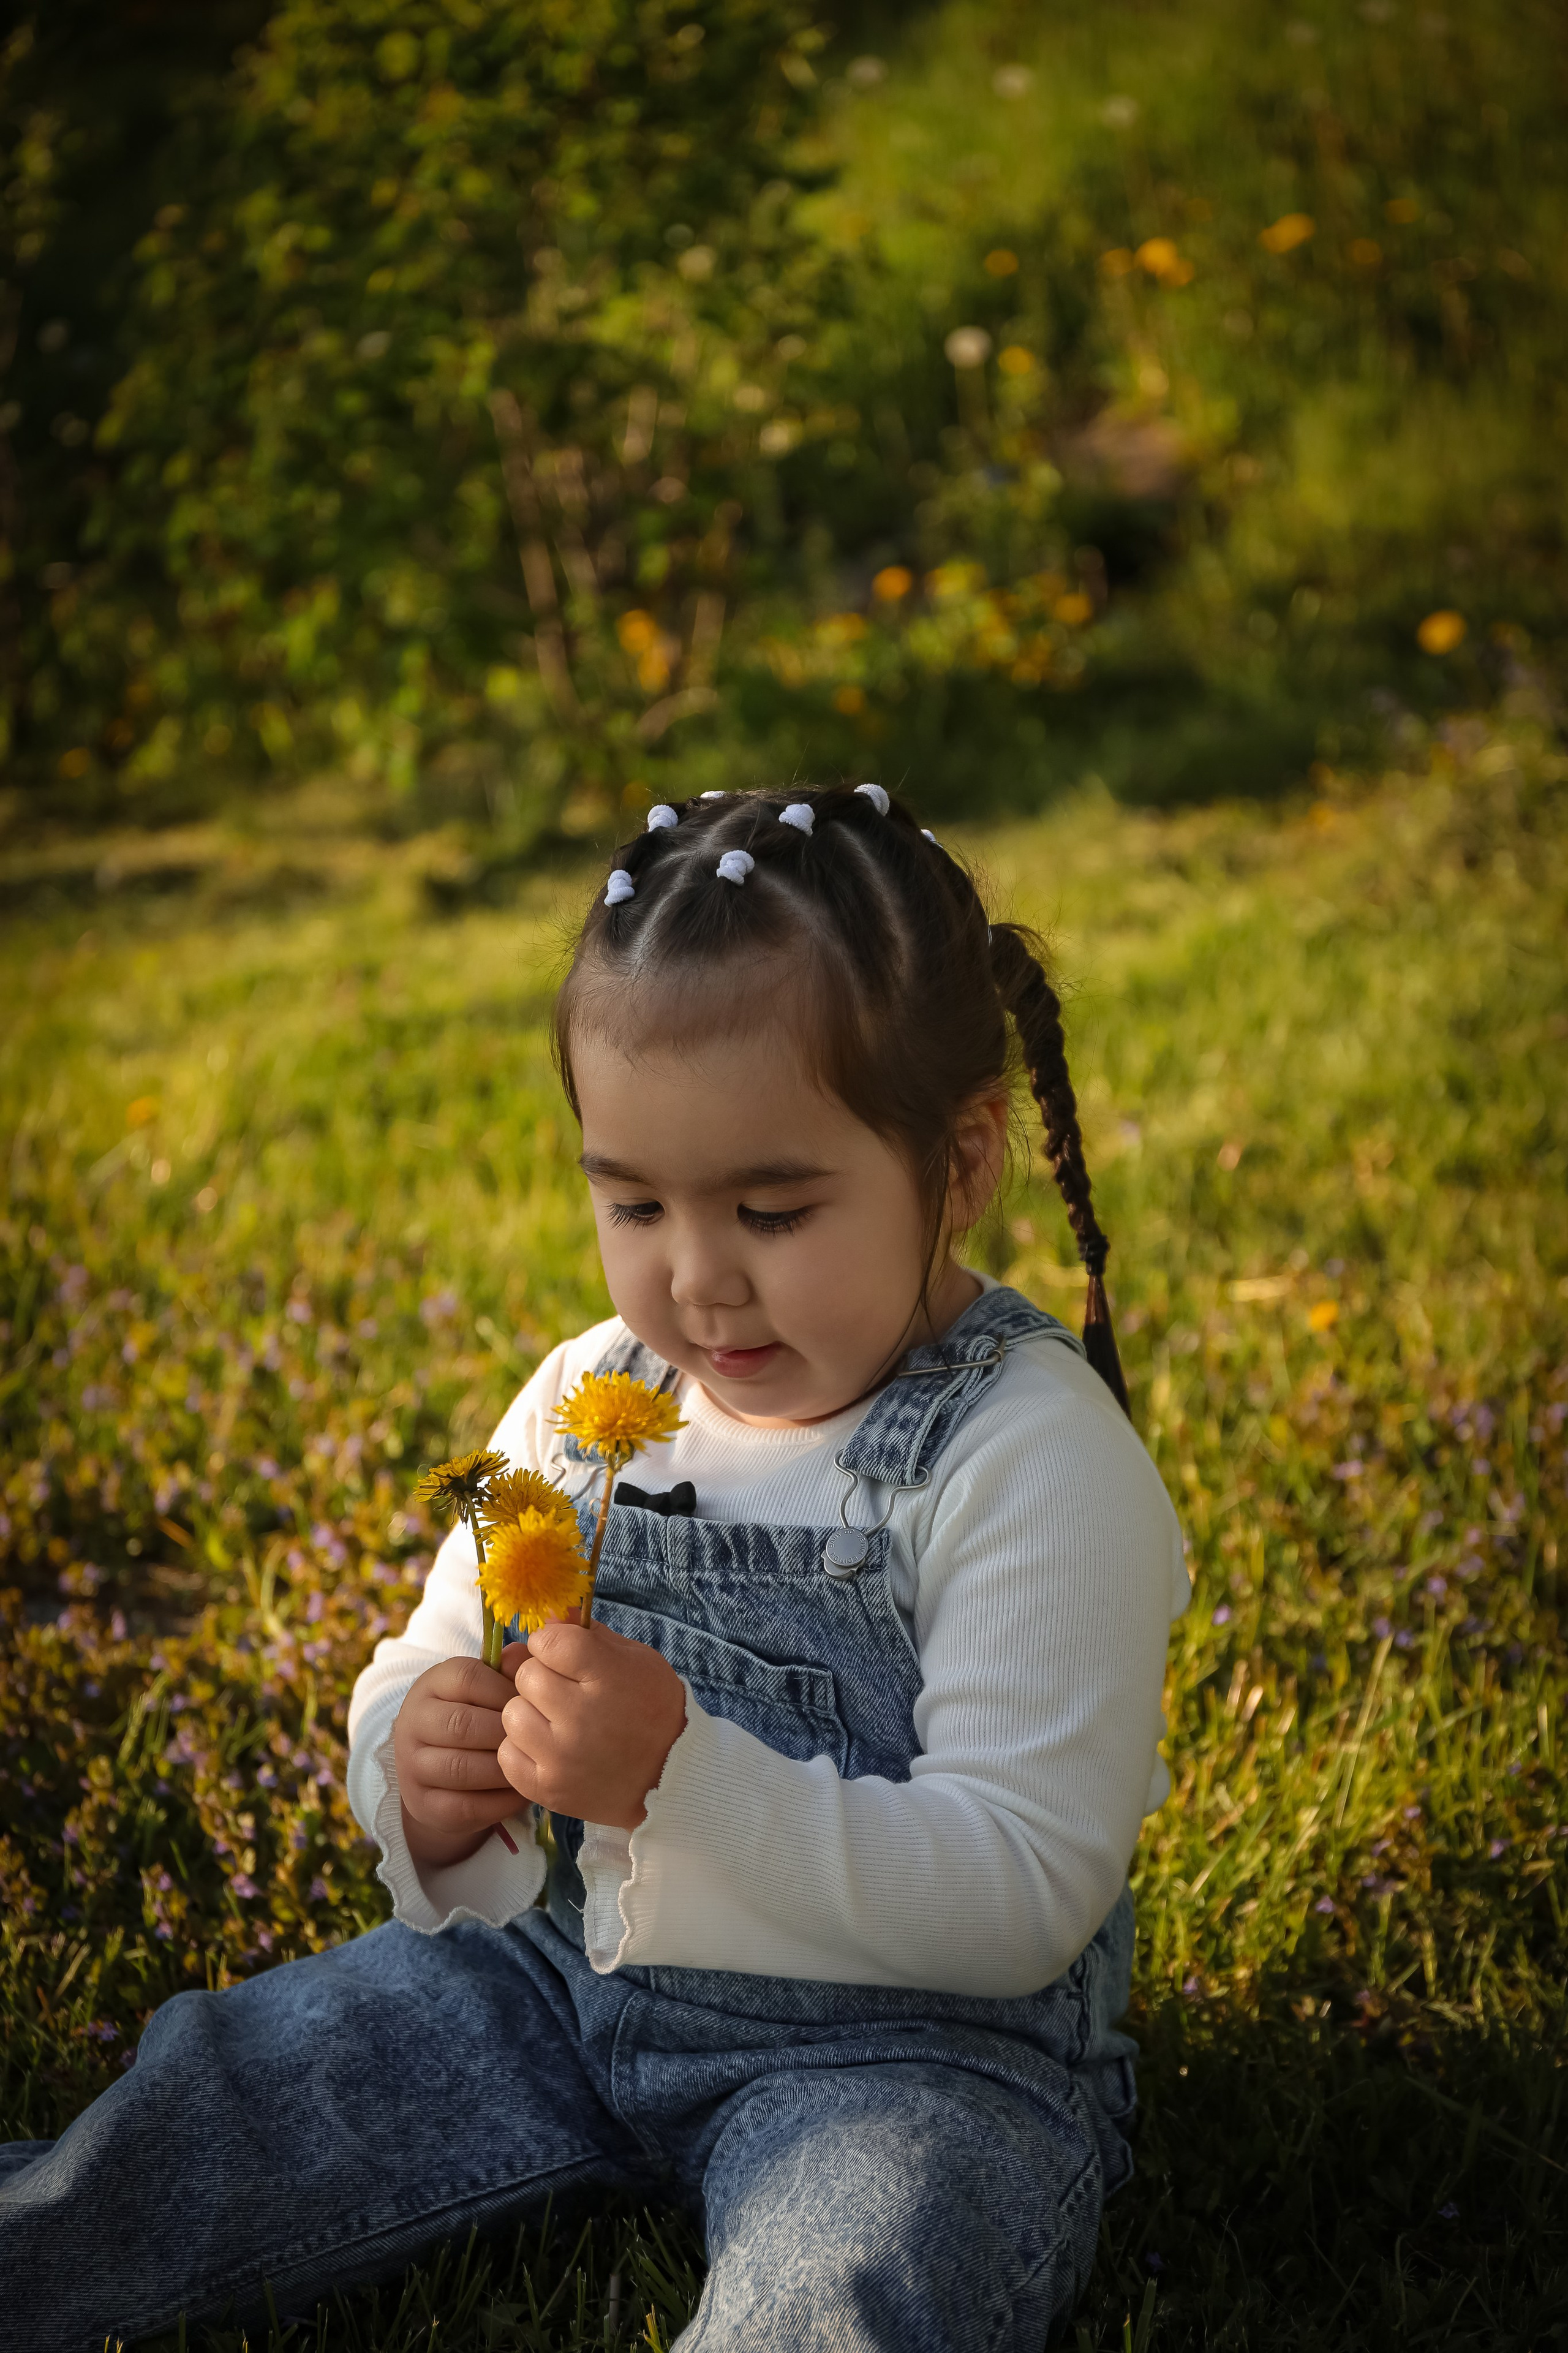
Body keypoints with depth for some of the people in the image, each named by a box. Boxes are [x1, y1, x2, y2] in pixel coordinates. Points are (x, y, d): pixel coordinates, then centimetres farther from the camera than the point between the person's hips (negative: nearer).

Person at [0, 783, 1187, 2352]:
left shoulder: (1037, 1459, -18)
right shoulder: (585, 1402, 1)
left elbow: (1025, 1895, -23)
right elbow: (416, 1674, 9)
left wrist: (687, 1783, -34)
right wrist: (416, 1767, -17)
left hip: (912, 2040, -5)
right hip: (567, 1974, 6)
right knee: (177, 2129, -2)